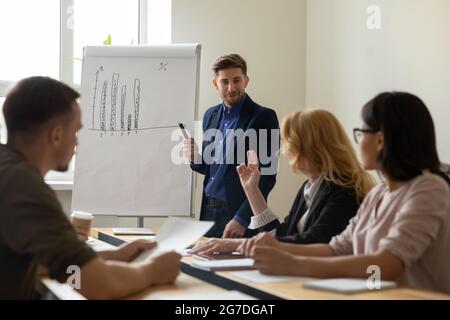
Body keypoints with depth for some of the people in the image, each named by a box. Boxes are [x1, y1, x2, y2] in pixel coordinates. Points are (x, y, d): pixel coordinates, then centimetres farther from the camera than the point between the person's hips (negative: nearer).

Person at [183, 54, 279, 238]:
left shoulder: (264, 117, -8)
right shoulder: (210, 115, 11)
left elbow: (267, 176, -12)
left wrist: (242, 219, -17)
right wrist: (194, 158, -3)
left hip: (238, 213, -5)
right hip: (208, 210, 5)